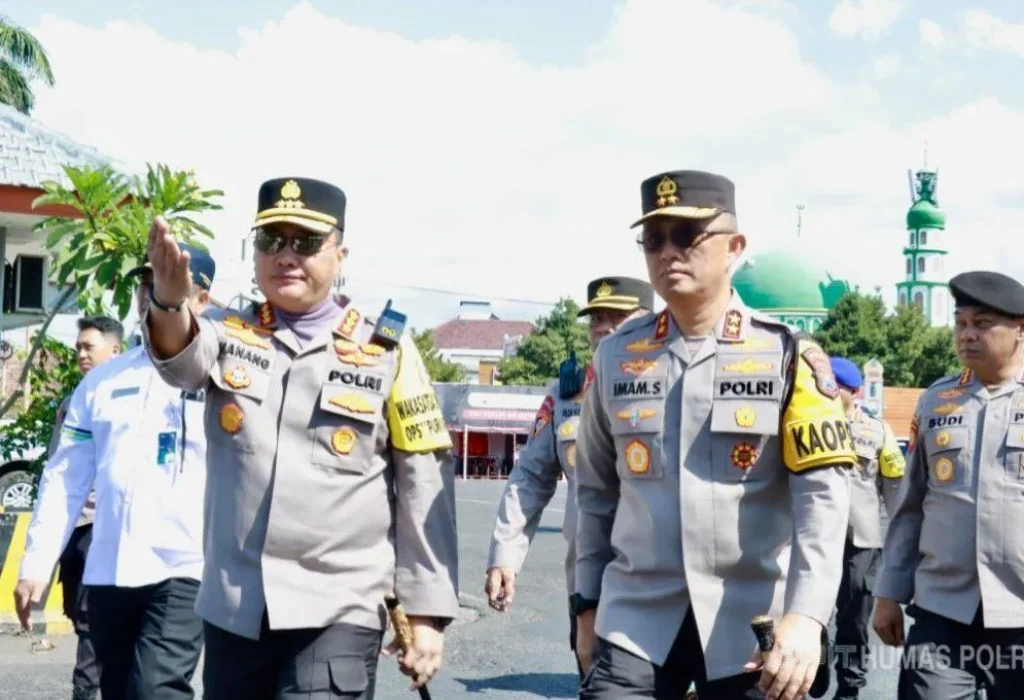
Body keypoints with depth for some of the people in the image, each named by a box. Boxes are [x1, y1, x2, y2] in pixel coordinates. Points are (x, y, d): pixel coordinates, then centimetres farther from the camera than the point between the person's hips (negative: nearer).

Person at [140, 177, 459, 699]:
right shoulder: (228, 334, 7)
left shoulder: (387, 351, 0)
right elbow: (180, 359, -16)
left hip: (337, 612, -3)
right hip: (233, 608, 3)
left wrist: (427, 612, -2)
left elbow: (425, 488, 1)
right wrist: (169, 300, -40)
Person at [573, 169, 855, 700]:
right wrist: (588, 605, 12)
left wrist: (805, 616, -23)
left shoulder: (787, 355, -4)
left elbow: (822, 493, -11)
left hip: (752, 625, -2)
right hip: (634, 620, 2)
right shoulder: (616, 356, 6)